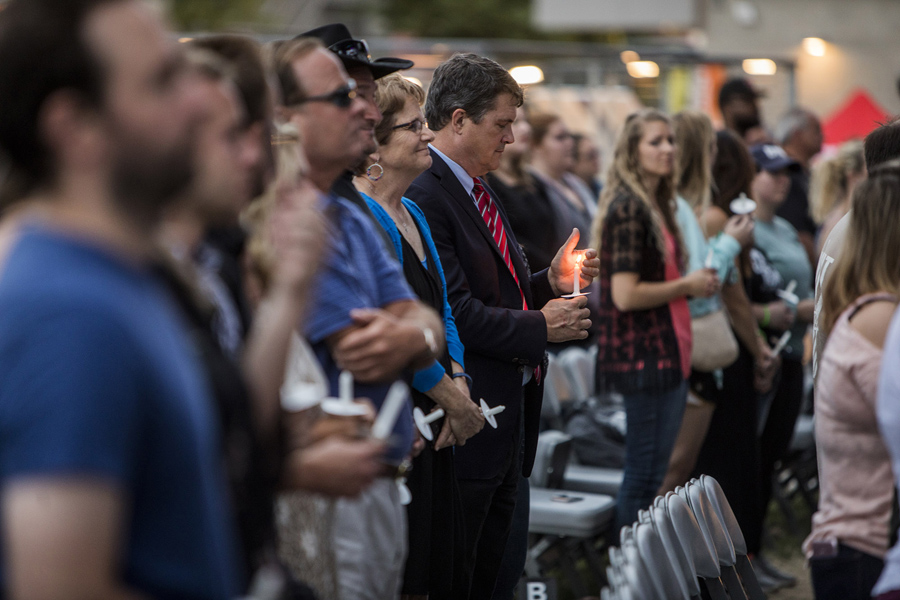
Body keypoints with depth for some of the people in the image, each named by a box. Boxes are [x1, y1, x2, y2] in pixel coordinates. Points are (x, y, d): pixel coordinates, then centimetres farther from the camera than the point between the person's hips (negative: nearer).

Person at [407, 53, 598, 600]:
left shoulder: (480, 192, 16)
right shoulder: (424, 198, -17)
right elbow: (456, 314, -22)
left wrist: (551, 281, 5)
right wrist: (540, 327, -14)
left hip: (512, 409, 10)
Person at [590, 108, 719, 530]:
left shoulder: (656, 205, 17)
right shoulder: (628, 208, -14)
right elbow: (625, 295, -21)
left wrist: (697, 281, 10)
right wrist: (687, 285, -10)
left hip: (665, 353, 10)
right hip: (643, 356, -10)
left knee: (647, 473, 13)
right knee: (646, 474, -5)